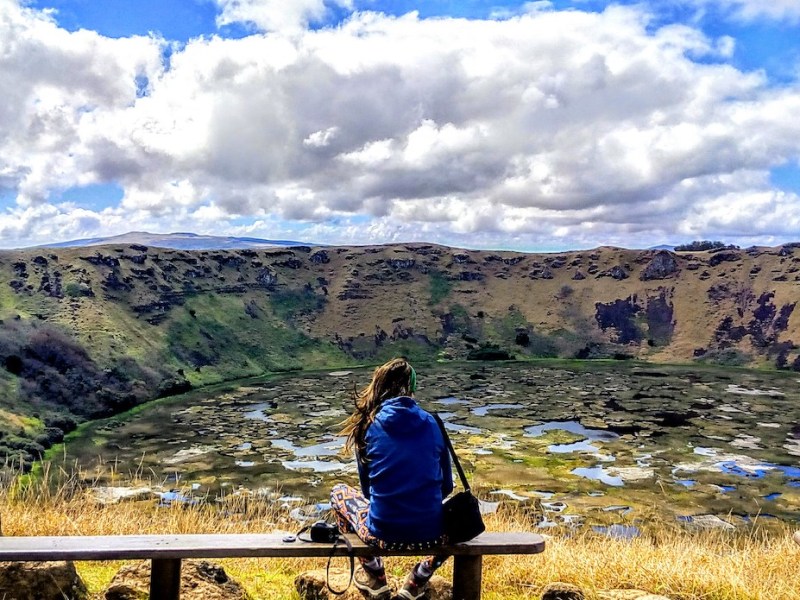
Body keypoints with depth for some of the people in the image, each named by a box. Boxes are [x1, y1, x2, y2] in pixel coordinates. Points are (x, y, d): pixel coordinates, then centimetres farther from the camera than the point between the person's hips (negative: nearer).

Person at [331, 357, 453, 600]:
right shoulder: (431, 423, 3)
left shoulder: (368, 425, 0)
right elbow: (446, 486, 11)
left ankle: (375, 578, 22)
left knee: (338, 491, 27)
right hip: (430, 535, 1)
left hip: (383, 534, -1)